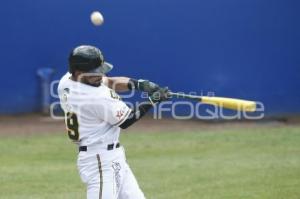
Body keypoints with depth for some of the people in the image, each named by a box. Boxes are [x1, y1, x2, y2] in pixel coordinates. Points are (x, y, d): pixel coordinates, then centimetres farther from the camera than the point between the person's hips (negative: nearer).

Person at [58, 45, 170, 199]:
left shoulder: (66, 82, 0)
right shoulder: (98, 98, -25)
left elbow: (108, 82, 10)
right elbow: (125, 121, -10)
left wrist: (138, 84, -5)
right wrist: (152, 101, -2)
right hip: (101, 161, -11)